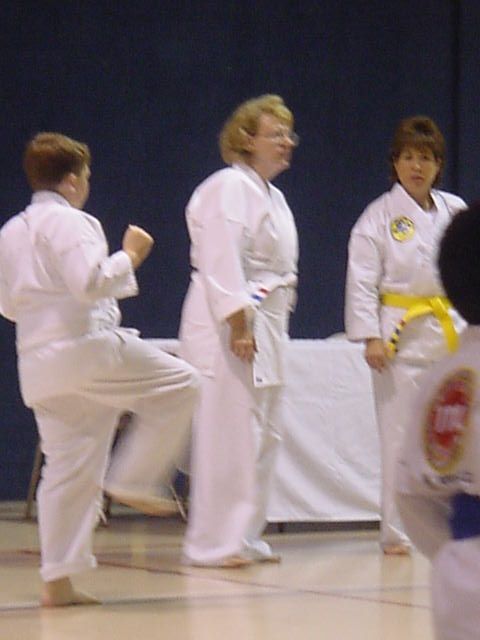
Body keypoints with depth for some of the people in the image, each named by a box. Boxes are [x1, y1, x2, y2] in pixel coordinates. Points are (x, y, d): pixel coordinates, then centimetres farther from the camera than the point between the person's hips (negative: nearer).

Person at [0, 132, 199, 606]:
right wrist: (130, 255, -6)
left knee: (67, 468, 10)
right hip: (86, 348, -8)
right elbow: (91, 281, -20)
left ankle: (58, 581, 8)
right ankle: (132, 481, 1)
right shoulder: (70, 222, -8)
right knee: (179, 385, 2)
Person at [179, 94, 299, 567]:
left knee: (262, 436, 12)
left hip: (265, 326, 10)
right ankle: (213, 543, -7)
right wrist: (239, 325, -24)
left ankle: (245, 537, 20)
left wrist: (273, 328, 19)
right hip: (229, 327, -10)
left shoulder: (271, 195, 21)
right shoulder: (229, 188, -11)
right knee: (227, 434, -11)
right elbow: (221, 263, -19)